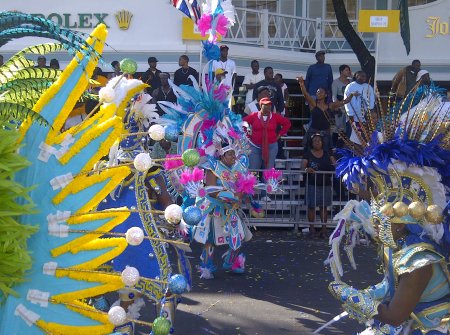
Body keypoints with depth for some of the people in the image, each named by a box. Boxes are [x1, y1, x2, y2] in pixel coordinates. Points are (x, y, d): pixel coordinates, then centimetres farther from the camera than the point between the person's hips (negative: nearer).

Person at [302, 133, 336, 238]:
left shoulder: (327, 154, 9)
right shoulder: (308, 154, 0)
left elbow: (334, 163, 4)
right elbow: (303, 166, -8)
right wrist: (306, 169, -31)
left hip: (326, 184, 3)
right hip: (312, 184, -3)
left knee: (324, 207, 6)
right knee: (311, 206, -1)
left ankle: (324, 230, 11)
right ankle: (312, 230, 6)